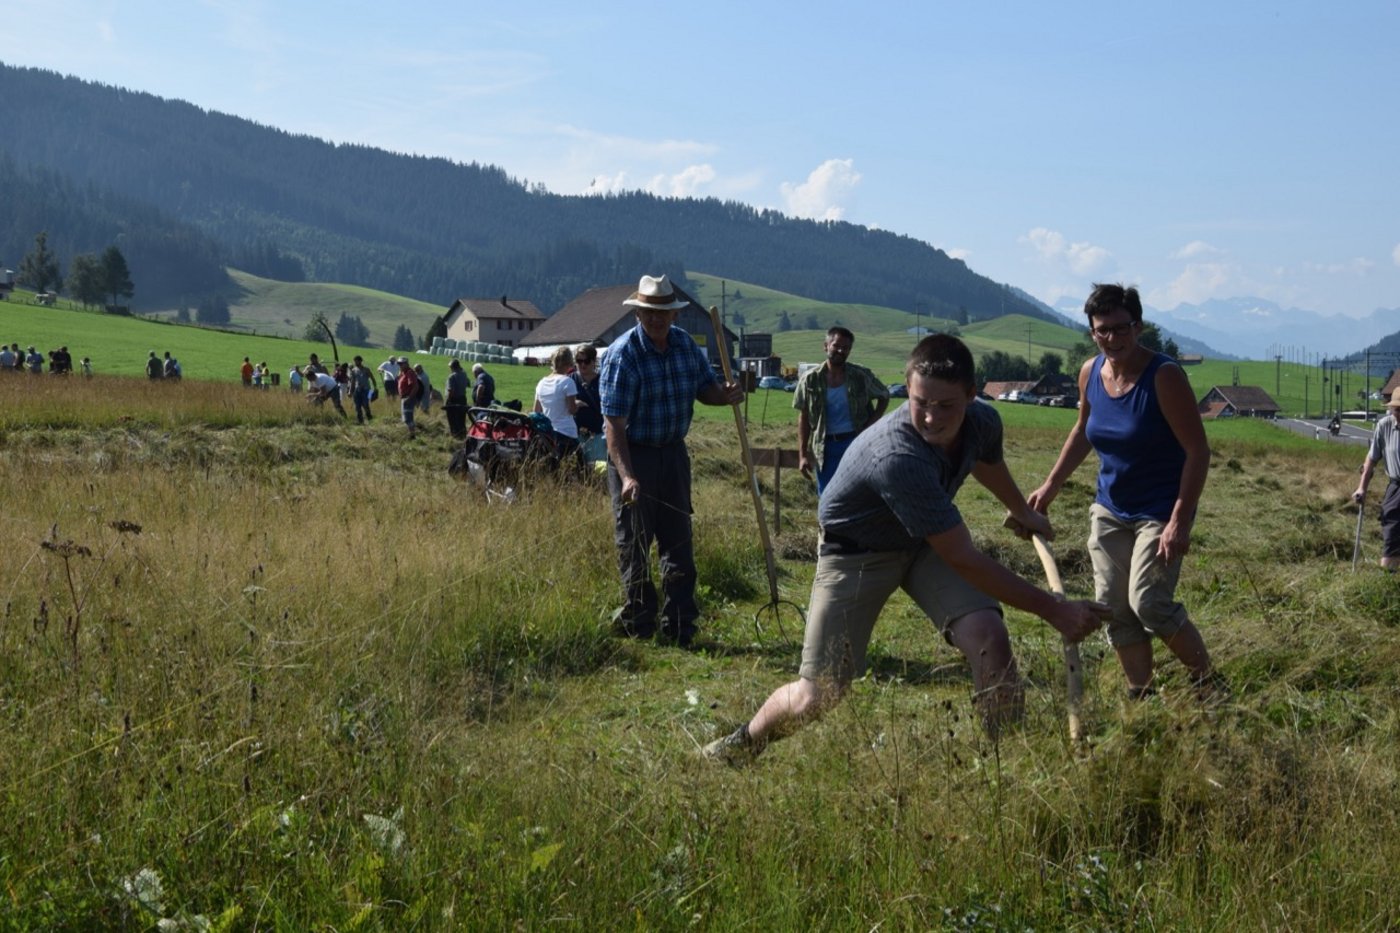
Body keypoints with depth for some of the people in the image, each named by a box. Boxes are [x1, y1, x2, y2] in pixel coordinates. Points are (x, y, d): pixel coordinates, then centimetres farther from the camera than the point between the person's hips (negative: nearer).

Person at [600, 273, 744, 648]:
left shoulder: (685, 343, 2)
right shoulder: (622, 355, -18)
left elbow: (705, 386, 12)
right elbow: (614, 422, -22)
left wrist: (725, 395, -14)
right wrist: (627, 476, -32)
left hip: (673, 451, 6)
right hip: (633, 455, -6)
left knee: (679, 542, 8)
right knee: (634, 545, 1)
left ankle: (679, 629, 16)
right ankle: (638, 627, 13)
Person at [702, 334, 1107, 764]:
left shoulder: (984, 422, -17)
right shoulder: (897, 457, -41)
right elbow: (963, 560, -35)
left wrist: (1023, 512, 32)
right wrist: (1052, 609, -30)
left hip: (927, 542, 5)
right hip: (857, 548, -5)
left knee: (988, 635, -23)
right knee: (817, 696, -4)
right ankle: (744, 743, 27)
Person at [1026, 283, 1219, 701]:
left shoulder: (1164, 377, -19)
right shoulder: (1090, 373, 0)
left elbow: (1197, 451, -18)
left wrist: (1180, 521, -24)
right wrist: (1051, 486, 14)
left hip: (1160, 511, -6)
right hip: (1109, 510, 7)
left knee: (1148, 603, -16)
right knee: (1114, 611, 3)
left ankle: (1208, 684, 4)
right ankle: (1141, 698, 15)